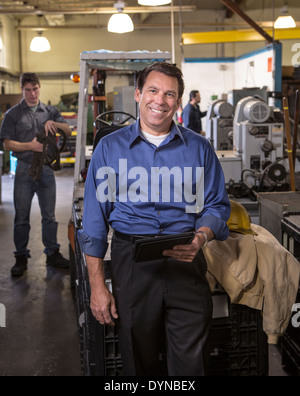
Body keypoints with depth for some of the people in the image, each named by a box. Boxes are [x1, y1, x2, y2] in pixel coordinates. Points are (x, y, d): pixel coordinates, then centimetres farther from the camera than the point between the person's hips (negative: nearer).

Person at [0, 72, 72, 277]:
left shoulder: (50, 111, 11)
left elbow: (68, 131, 5)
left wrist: (54, 123, -14)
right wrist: (30, 146, -17)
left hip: (46, 169, 2)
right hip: (25, 170, -2)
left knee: (49, 215, 9)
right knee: (22, 216, 3)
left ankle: (53, 253, 20)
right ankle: (21, 258, 13)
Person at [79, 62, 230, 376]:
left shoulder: (199, 148, 8)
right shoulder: (110, 147, 5)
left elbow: (217, 206, 9)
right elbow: (94, 220, 3)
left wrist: (200, 238, -15)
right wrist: (97, 286, -1)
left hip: (187, 262, 1)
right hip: (131, 262, 0)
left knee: (189, 360, 4)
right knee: (138, 359, 11)